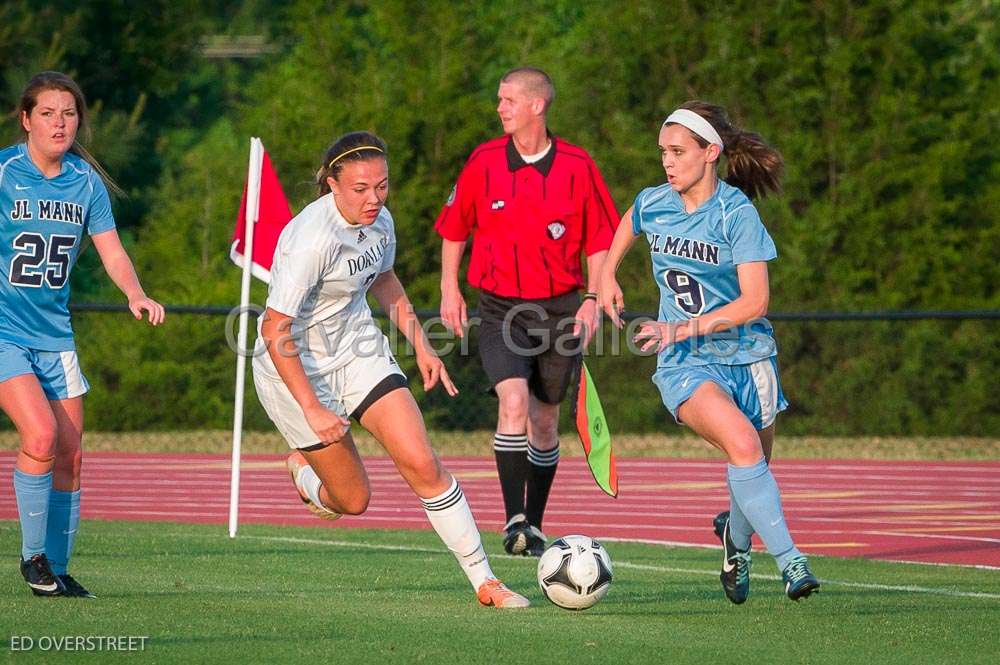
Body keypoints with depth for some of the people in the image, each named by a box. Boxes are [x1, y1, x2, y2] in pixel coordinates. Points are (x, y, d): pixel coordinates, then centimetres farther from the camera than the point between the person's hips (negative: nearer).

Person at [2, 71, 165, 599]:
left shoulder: (86, 182, 4)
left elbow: (112, 253, 3)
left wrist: (135, 295, -15)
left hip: (54, 334, 5)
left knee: (69, 457, 3)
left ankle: (57, 570, 16)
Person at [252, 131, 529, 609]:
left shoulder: (379, 221, -5)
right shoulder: (312, 238, -29)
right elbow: (275, 331, -29)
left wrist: (421, 346, 14)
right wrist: (312, 410, -31)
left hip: (357, 350, 6)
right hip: (294, 368, -6)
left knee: (422, 463, -11)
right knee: (354, 501, 2)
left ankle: (484, 582, -6)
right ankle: (303, 468, 36)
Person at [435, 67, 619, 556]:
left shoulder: (577, 166, -4)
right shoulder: (484, 162, -1)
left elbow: (600, 240, 3)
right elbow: (454, 227, 11)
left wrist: (592, 298, -6)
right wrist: (449, 289, 5)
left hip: (560, 308, 1)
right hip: (501, 308, -1)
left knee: (545, 421, 10)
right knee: (514, 401, -22)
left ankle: (534, 525, 24)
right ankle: (514, 522, -21)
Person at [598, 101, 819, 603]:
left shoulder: (737, 214, -13)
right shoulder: (652, 204, 0)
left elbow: (754, 303, -18)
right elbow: (628, 223, 27)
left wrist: (682, 329, -23)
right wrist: (607, 276, 20)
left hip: (746, 355, -1)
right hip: (686, 366, 1)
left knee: (753, 469, 8)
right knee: (742, 444, -26)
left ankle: (737, 541, 42)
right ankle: (789, 561, -26)